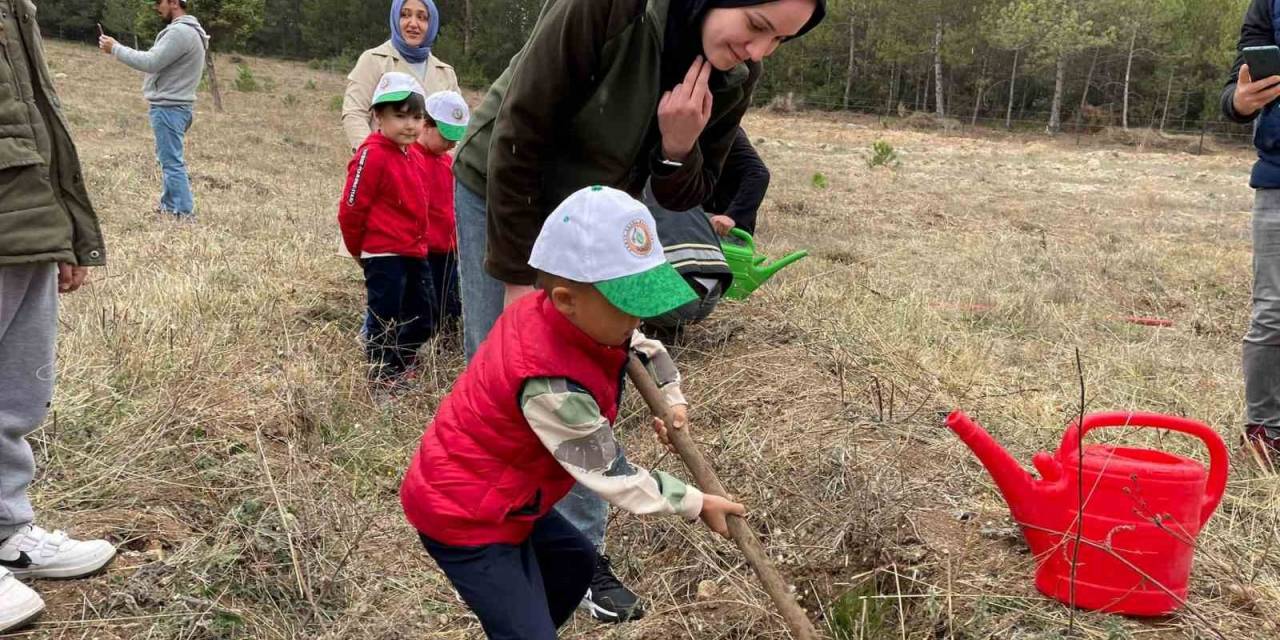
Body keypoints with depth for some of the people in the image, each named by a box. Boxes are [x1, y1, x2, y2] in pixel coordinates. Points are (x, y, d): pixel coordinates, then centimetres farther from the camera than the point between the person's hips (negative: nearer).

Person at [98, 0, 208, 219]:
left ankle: (184, 213, -8)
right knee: (170, 159, 17)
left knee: (172, 161, -8)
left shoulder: (180, 32, -18)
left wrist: (116, 49, -11)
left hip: (169, 107, -11)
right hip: (174, 105, 11)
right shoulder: (187, 30, 16)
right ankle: (169, 206, 25)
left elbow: (151, 63, -20)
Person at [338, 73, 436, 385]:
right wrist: (358, 250, -3)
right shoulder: (372, 155, -17)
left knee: (424, 319, 16)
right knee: (384, 318, 3)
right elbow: (351, 208, -14)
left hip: (415, 253, 8)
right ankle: (383, 374, 18)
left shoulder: (415, 155, 8)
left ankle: (401, 362, 36)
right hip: (384, 255, -8)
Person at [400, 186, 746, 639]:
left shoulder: (545, 311, -10)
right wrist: (696, 504, -13)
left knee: (574, 560, 26)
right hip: (464, 514, -10)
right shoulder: (553, 388, -35)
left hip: (492, 494, 10)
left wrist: (671, 398, 0)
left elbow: (641, 347, 12)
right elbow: (613, 477, -23)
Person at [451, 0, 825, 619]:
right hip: (504, 190, -4)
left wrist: (678, 149, -31)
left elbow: (682, 198, -6)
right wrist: (517, 275, -20)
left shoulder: (736, 77, -17)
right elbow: (517, 136, -26)